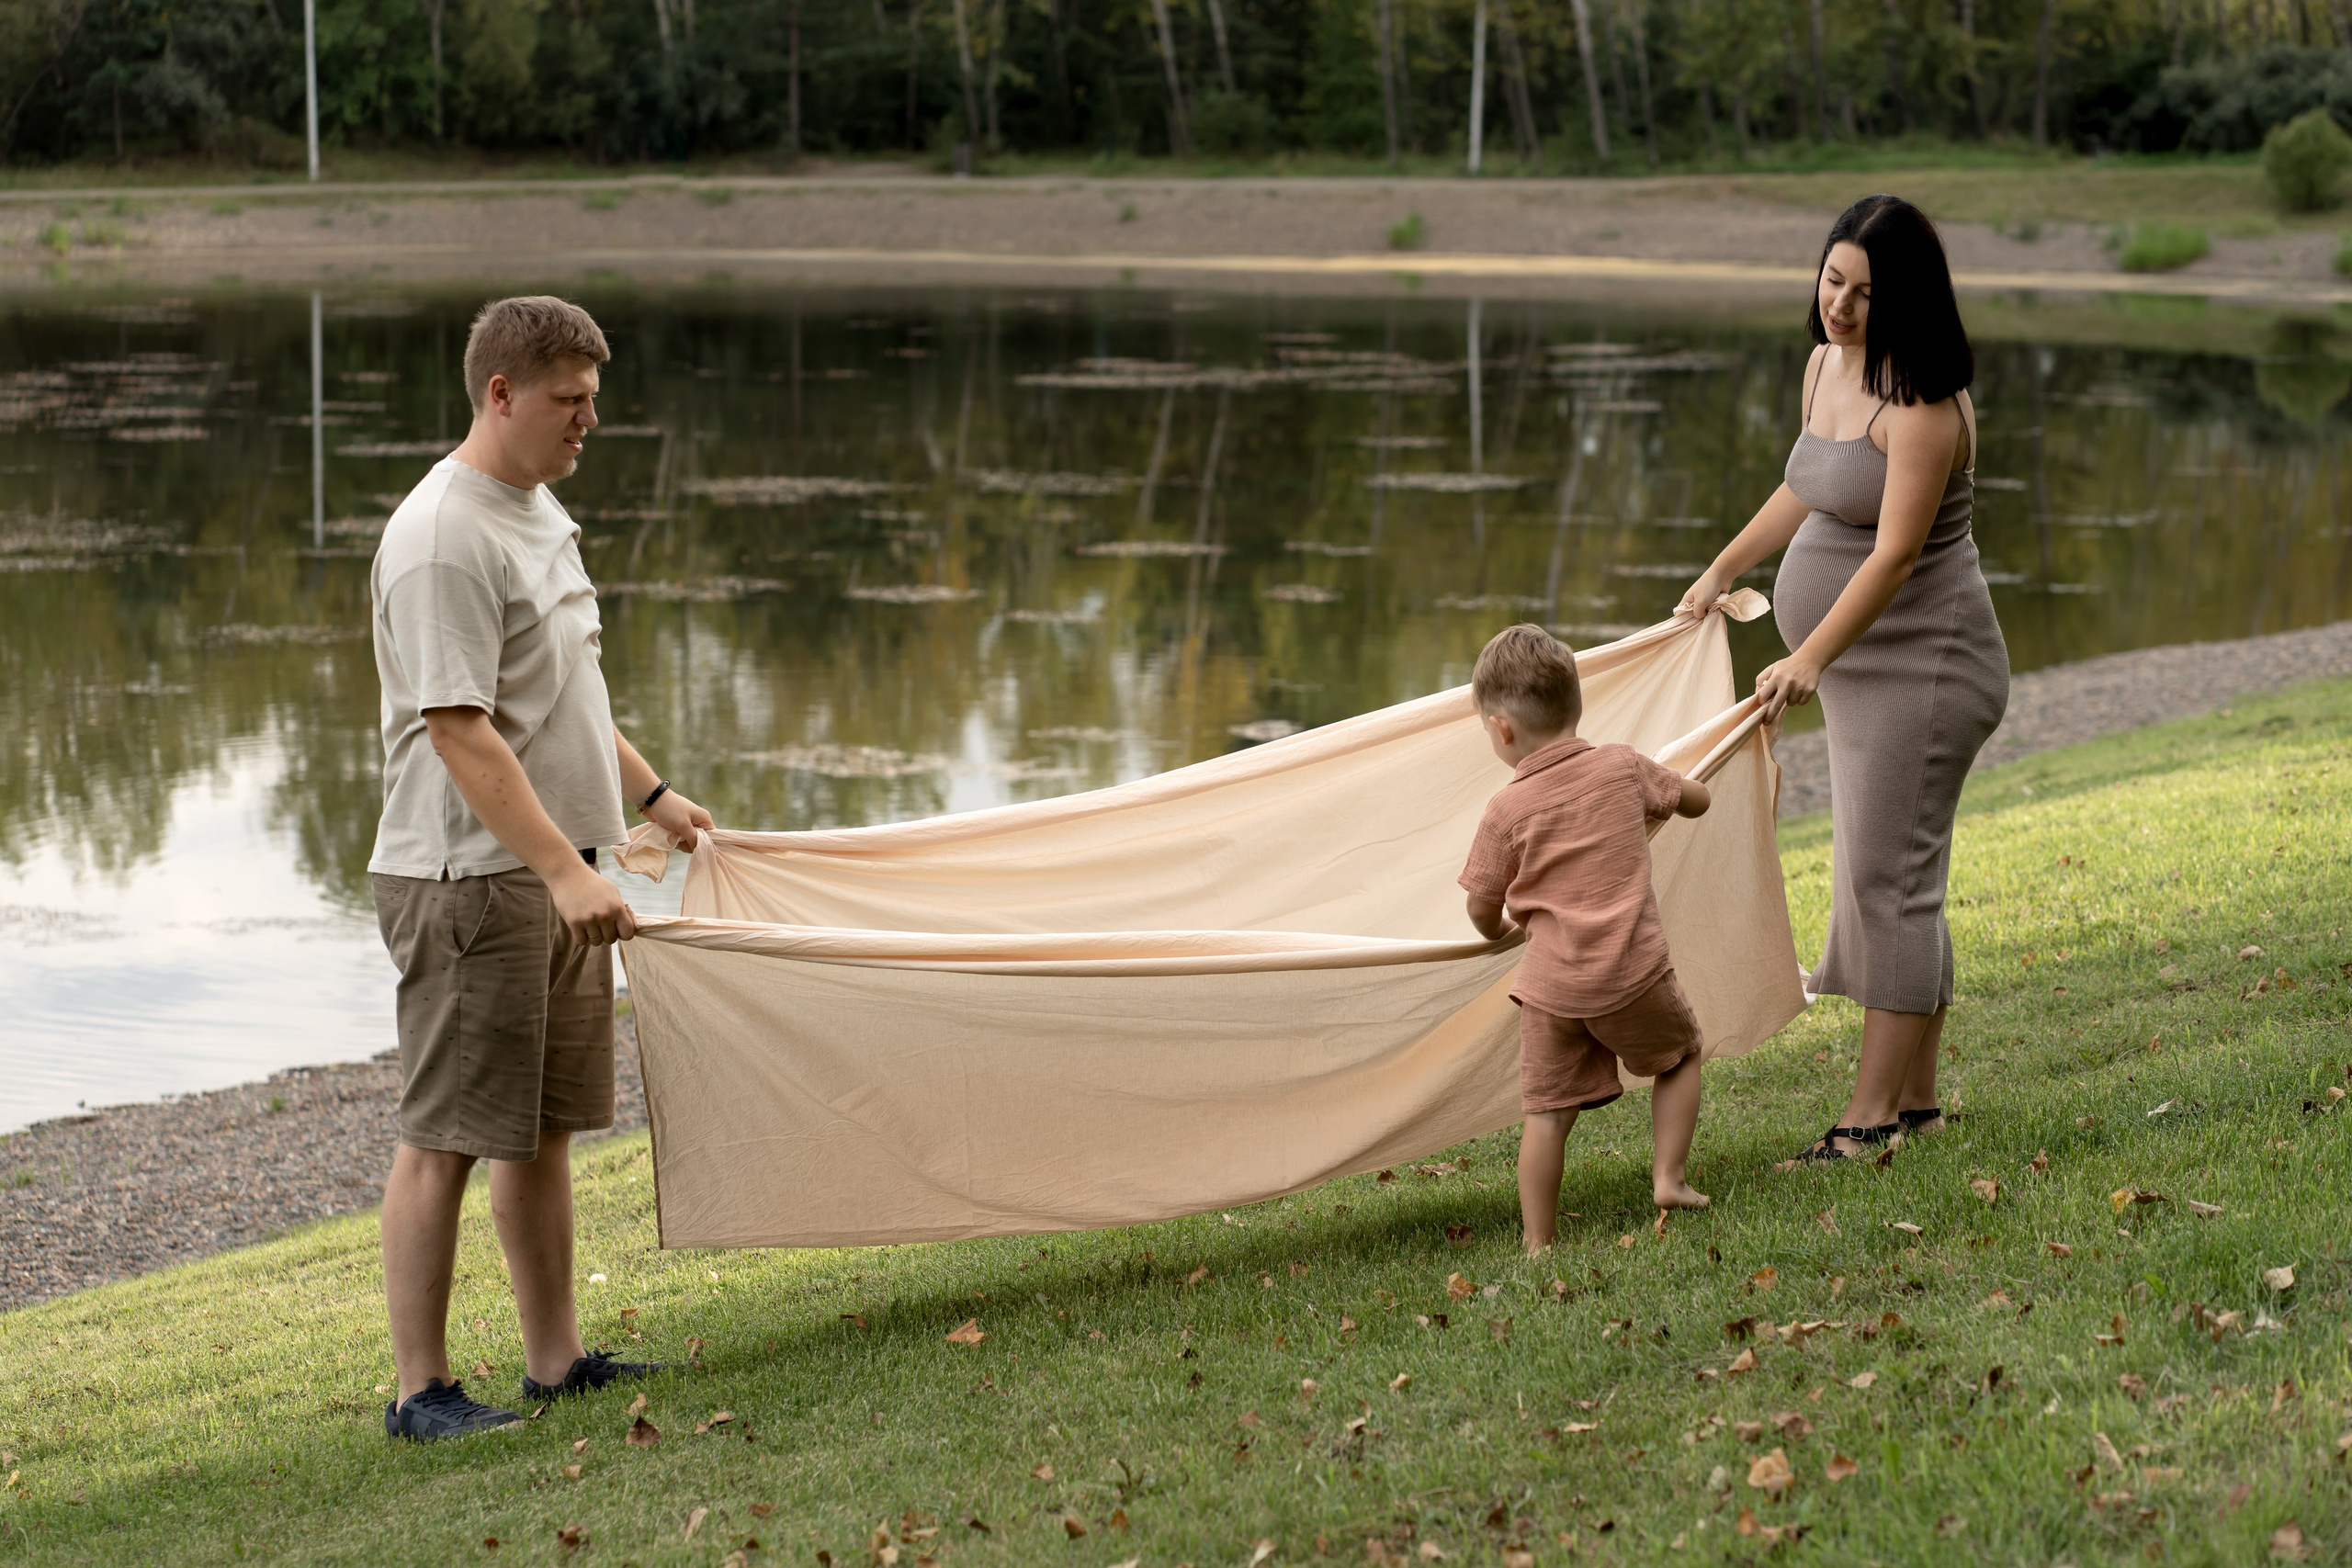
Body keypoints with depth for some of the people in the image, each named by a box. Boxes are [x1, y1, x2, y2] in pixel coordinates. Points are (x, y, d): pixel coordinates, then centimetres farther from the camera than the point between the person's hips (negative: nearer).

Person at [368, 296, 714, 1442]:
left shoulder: (538, 512, 14)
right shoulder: (442, 539, -18)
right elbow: (460, 733, -23)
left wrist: (651, 796, 30)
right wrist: (564, 870, -27)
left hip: (556, 874, 9)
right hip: (469, 879, -9)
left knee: (545, 1127, 14)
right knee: (448, 1135, -4)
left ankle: (556, 1360, 21)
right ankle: (420, 1389, 2)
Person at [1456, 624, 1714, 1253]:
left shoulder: (1507, 809, -5)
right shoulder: (1624, 766, 1)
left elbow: (1482, 907, 2)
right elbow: (1696, 799, 19)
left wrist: (1495, 930, 25)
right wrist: (1654, 780, 39)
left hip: (1551, 986, -1)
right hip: (1634, 970, 1)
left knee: (1547, 1112, 5)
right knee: (1680, 1054, 27)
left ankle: (1537, 1244, 5)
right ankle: (1668, 1177, 19)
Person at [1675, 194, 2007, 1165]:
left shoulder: (1922, 403, -21)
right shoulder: (1826, 367, 8)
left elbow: (1895, 552, -27)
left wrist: (1810, 658, -33)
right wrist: (1723, 572, 30)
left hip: (1921, 665, -10)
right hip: (1864, 667, 10)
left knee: (1887, 876, -8)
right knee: (1885, 878, 12)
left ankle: (1873, 1115, -4)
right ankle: (1916, 1102, 19)